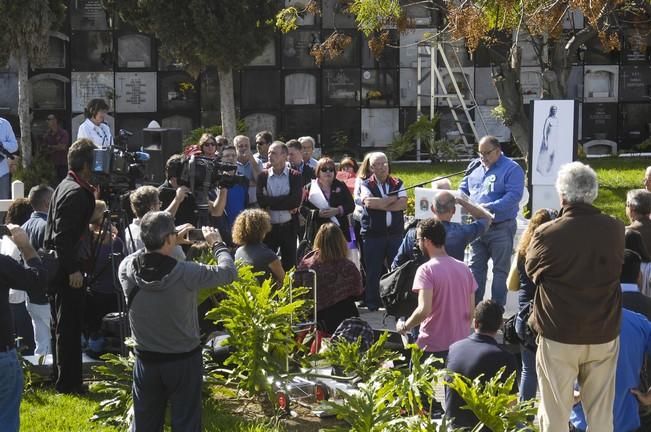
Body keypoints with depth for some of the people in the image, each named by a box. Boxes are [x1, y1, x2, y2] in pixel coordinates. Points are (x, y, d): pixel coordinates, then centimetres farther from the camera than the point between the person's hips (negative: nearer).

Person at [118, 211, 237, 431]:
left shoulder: (127, 268, -15)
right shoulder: (185, 273, -25)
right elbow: (229, 272, -11)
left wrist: (160, 240, 12)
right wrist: (217, 244, 4)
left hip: (146, 361, 4)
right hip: (183, 361, -3)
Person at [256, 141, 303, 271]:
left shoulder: (295, 176, -1)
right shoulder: (263, 176, 4)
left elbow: (296, 201, -15)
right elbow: (261, 201, -10)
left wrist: (271, 203, -12)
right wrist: (286, 204, -12)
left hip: (288, 227, -1)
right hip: (268, 227, 1)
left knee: (289, 265, 5)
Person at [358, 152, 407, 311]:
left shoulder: (397, 184, 9)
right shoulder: (367, 185, 3)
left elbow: (403, 204, -5)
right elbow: (368, 202, -17)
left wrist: (380, 205, -12)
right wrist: (392, 199, -8)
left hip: (395, 233, 2)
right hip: (373, 233, -2)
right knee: (373, 271, 3)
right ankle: (372, 304, 12)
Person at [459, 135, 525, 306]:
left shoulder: (512, 169, -10)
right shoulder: (474, 167, 10)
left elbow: (513, 195, -22)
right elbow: (463, 189, 18)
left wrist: (490, 207, -31)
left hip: (501, 227, -6)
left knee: (500, 269, 4)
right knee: (475, 267, 10)